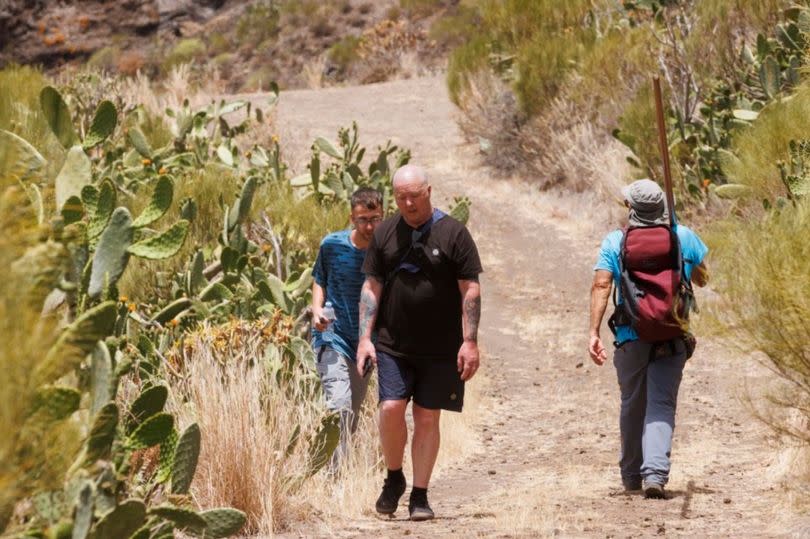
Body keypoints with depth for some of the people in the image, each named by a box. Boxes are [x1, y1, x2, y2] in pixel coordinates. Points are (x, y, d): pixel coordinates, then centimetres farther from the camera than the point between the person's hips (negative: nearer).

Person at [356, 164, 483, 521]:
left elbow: (470, 290, -4)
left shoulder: (453, 233, -4)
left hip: (440, 350, -2)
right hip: (393, 344, 2)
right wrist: (365, 338, 1)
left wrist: (469, 341, -10)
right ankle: (393, 478, 11)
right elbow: (372, 287, 9)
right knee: (391, 408, -12)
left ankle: (419, 495, 11)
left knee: (427, 418, 1)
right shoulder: (385, 234, 5)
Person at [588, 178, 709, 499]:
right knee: (661, 406, -3)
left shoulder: (614, 242, -1)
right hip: (672, 339, -1)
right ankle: (654, 473, -23)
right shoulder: (683, 237, 2)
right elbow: (702, 280, 14)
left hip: (630, 338, 1)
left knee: (632, 405, 17)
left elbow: (601, 286, -12)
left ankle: (632, 475, 30)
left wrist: (594, 332, -14)